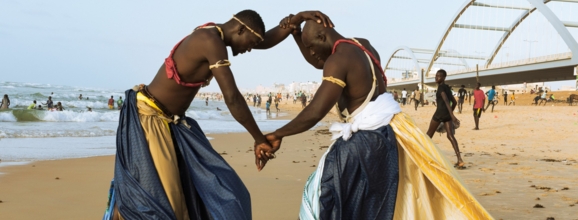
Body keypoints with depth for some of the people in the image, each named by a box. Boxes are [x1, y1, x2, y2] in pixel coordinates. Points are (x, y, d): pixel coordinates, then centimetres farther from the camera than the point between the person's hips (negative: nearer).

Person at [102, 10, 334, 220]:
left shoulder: (214, 33, 6)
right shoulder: (211, 41, -24)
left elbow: (267, 42, 17)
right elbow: (232, 98, -26)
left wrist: (298, 18, 5)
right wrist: (260, 139, -18)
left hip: (172, 121, 10)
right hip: (148, 116, -10)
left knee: (201, 183, 8)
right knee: (156, 193, -8)